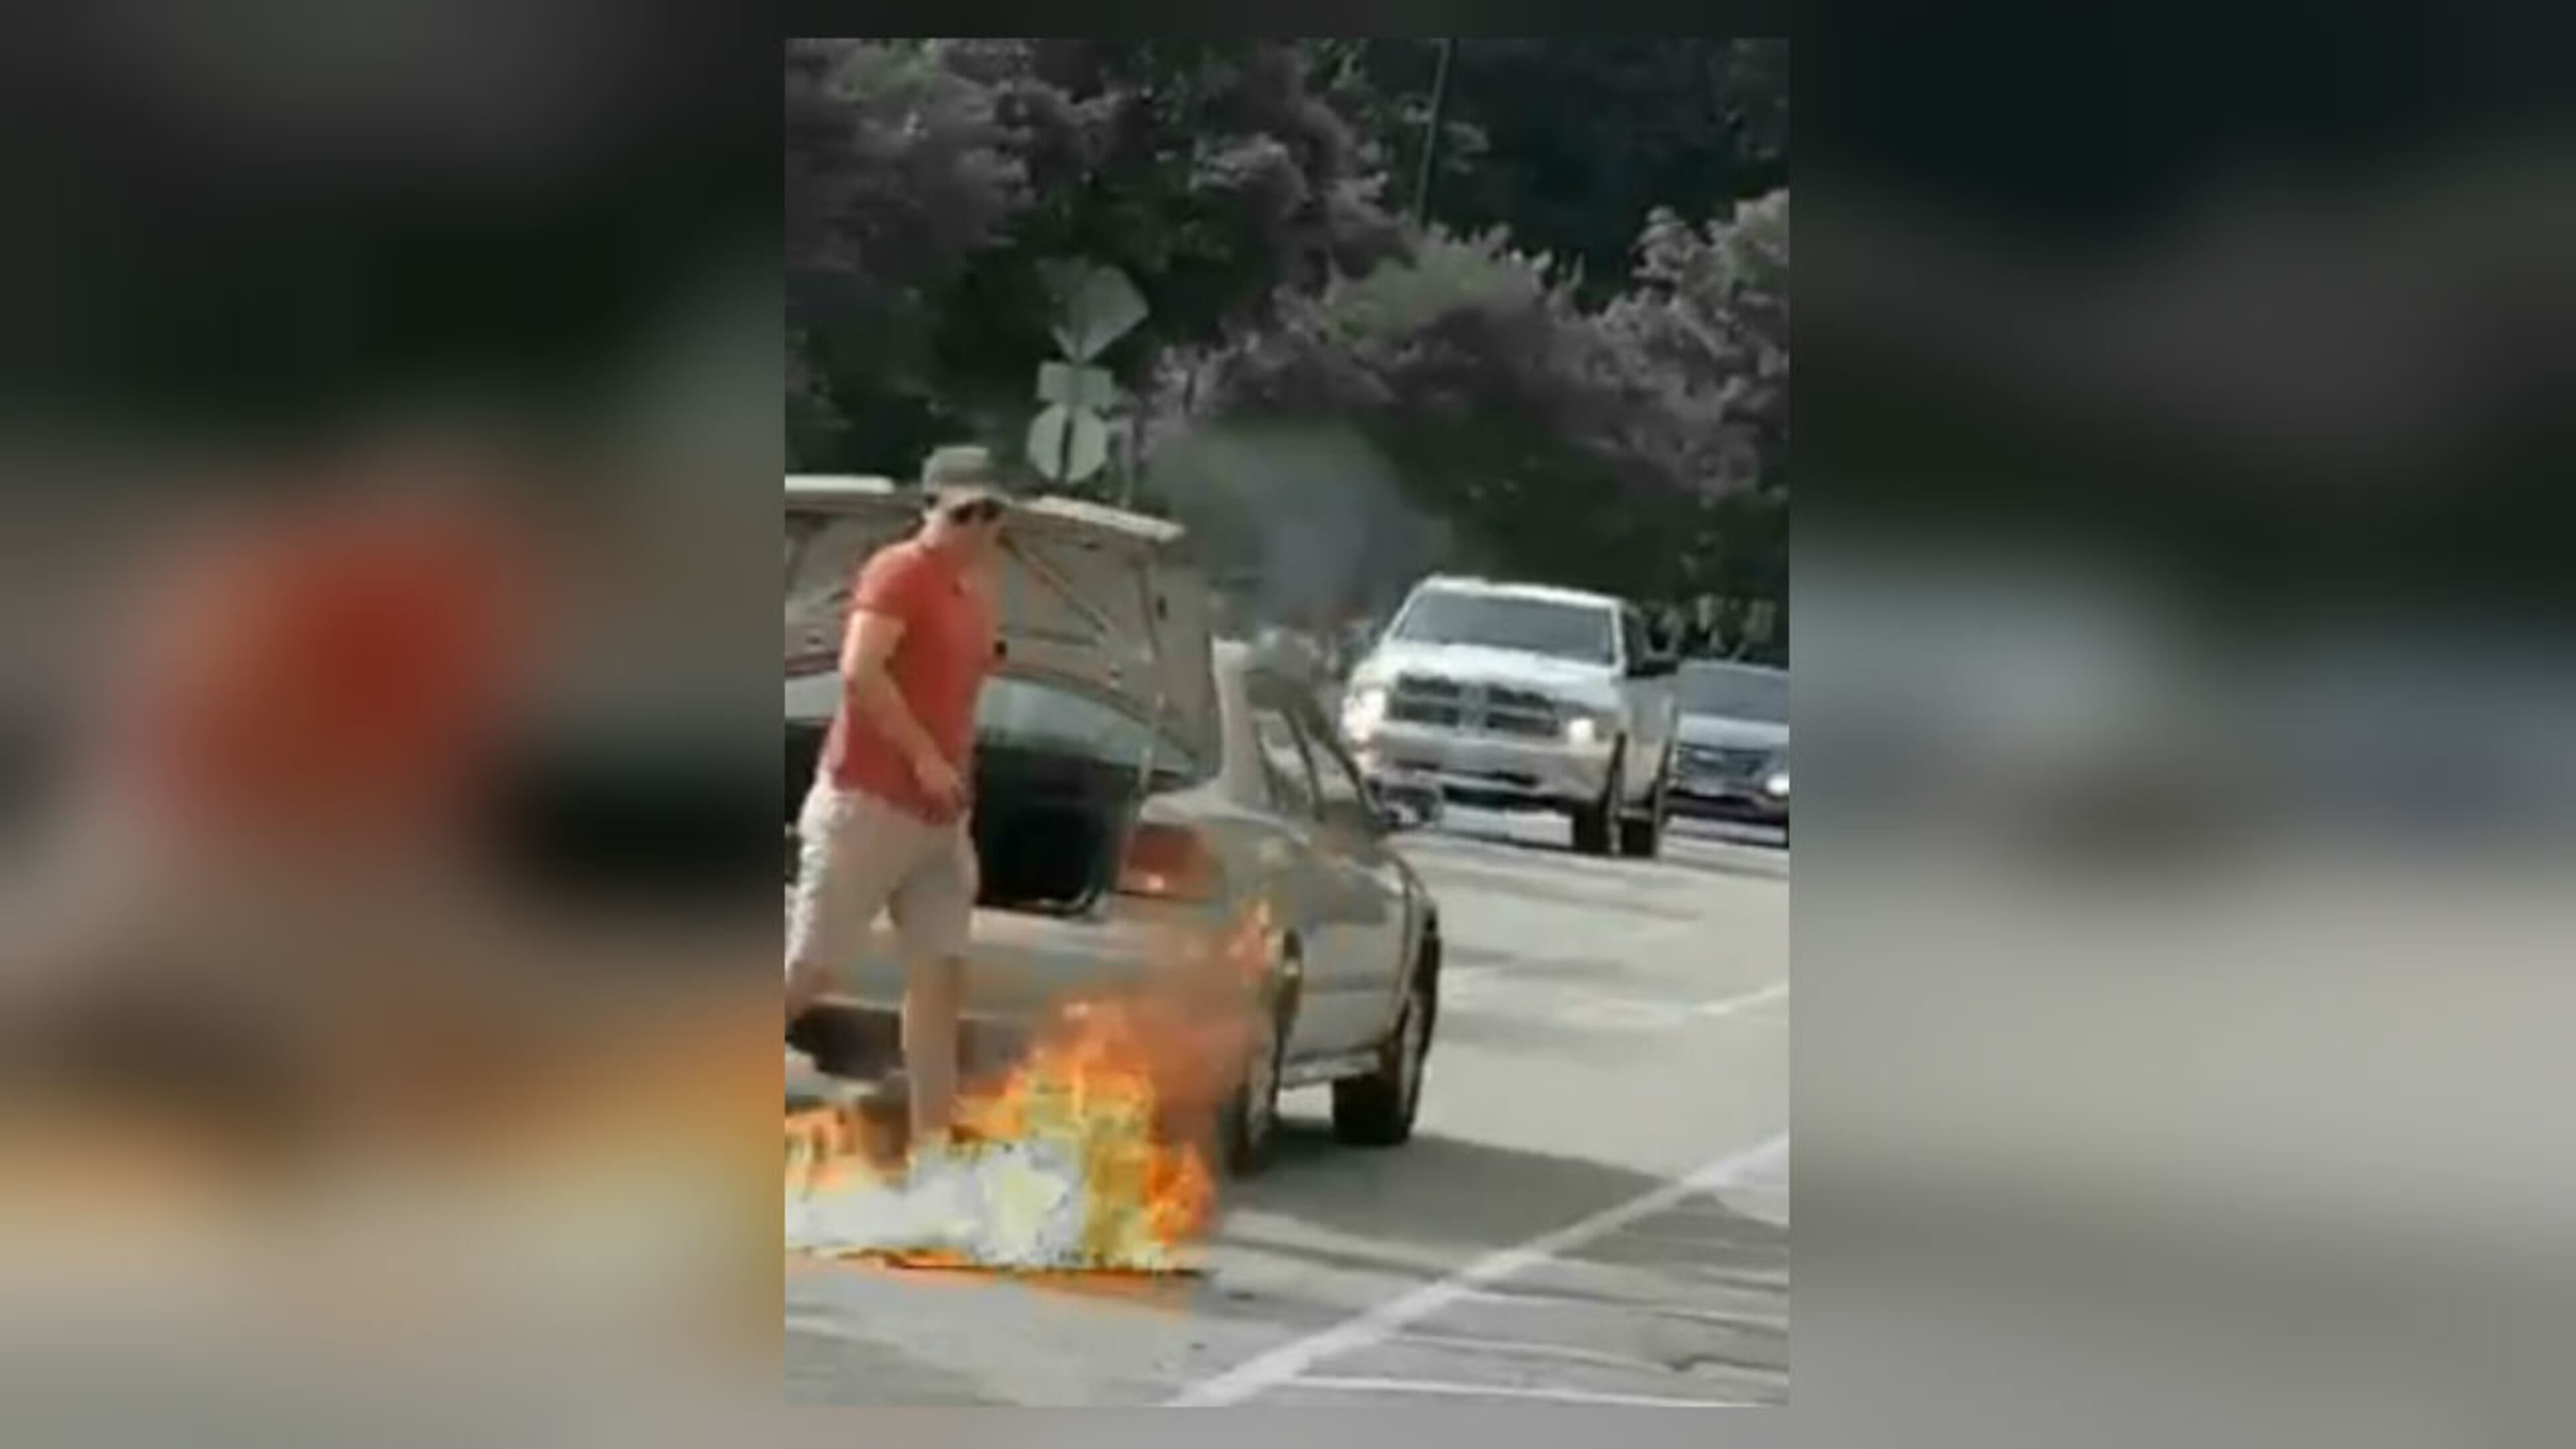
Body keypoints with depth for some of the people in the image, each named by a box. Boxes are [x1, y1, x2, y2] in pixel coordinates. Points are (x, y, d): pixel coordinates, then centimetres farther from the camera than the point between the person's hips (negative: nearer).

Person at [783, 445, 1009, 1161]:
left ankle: (933, 1146, 0)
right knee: (809, 972, -4)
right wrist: (924, 757, -20)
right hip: (867, 803, -8)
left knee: (940, 975, 1)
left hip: (938, 815, 8)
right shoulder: (899, 572, -10)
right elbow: (859, 672, -23)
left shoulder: (977, 589, 14)